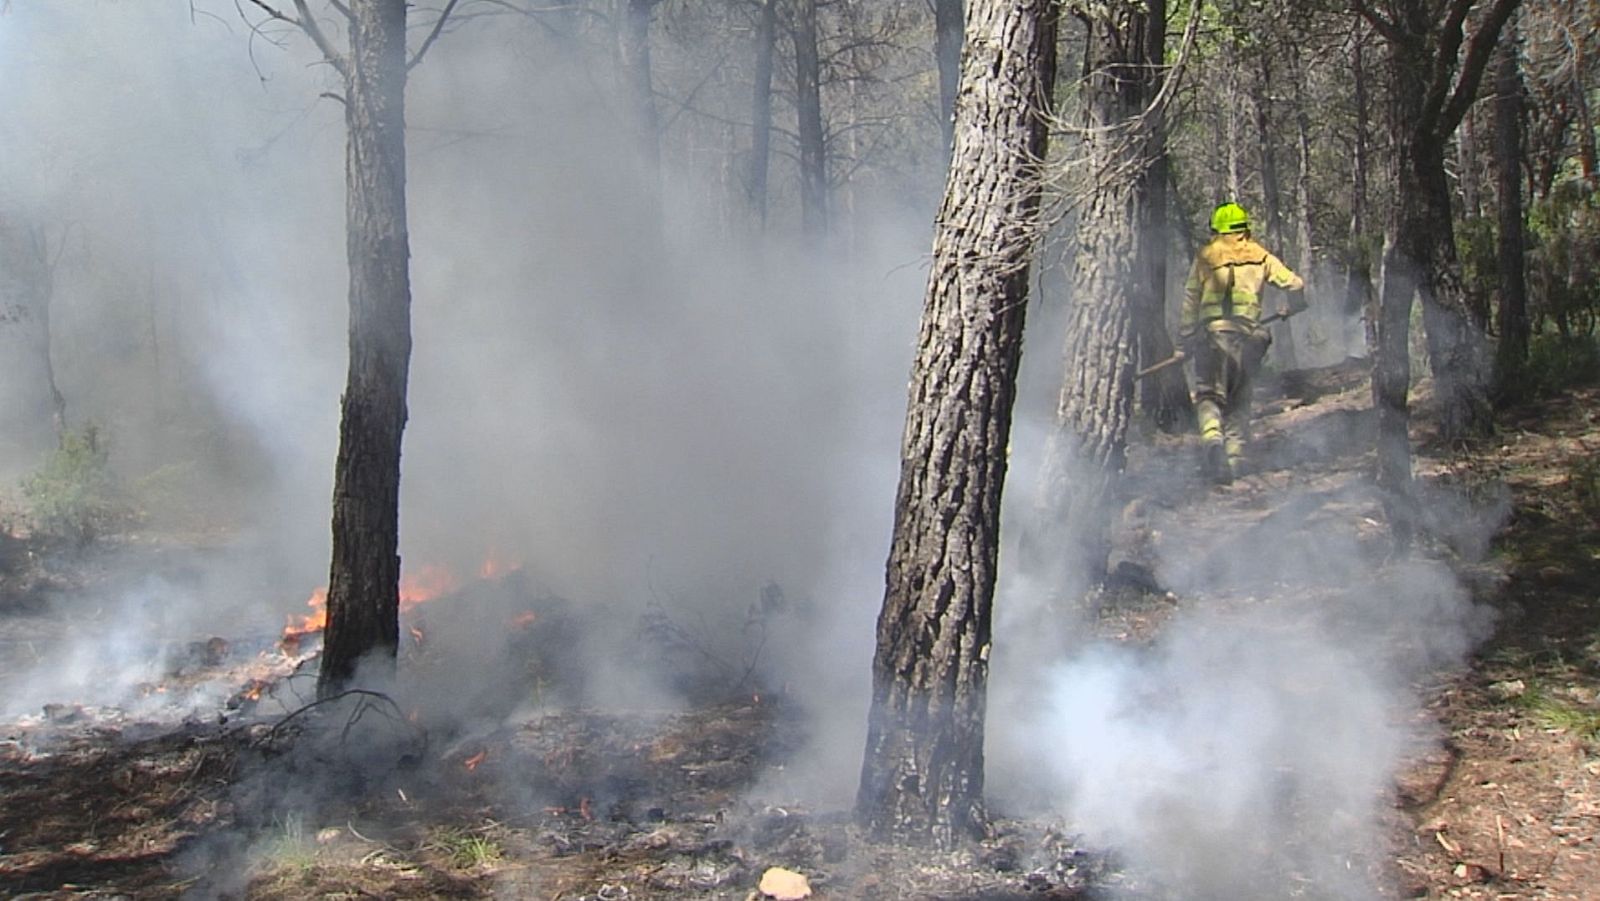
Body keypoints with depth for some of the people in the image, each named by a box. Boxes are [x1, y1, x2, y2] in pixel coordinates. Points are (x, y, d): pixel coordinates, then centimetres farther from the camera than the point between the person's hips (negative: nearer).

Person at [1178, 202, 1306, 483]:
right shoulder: (1260, 257, 12)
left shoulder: (1205, 257, 9)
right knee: (1238, 402, 12)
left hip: (1211, 333, -1)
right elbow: (1295, 285, 8)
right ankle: (1233, 458, 6)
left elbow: (1190, 301, 6)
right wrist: (1292, 308, 29)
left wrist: (1185, 339, 12)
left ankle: (1212, 438, -30)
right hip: (1246, 336, 1)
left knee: (1208, 395, -1)